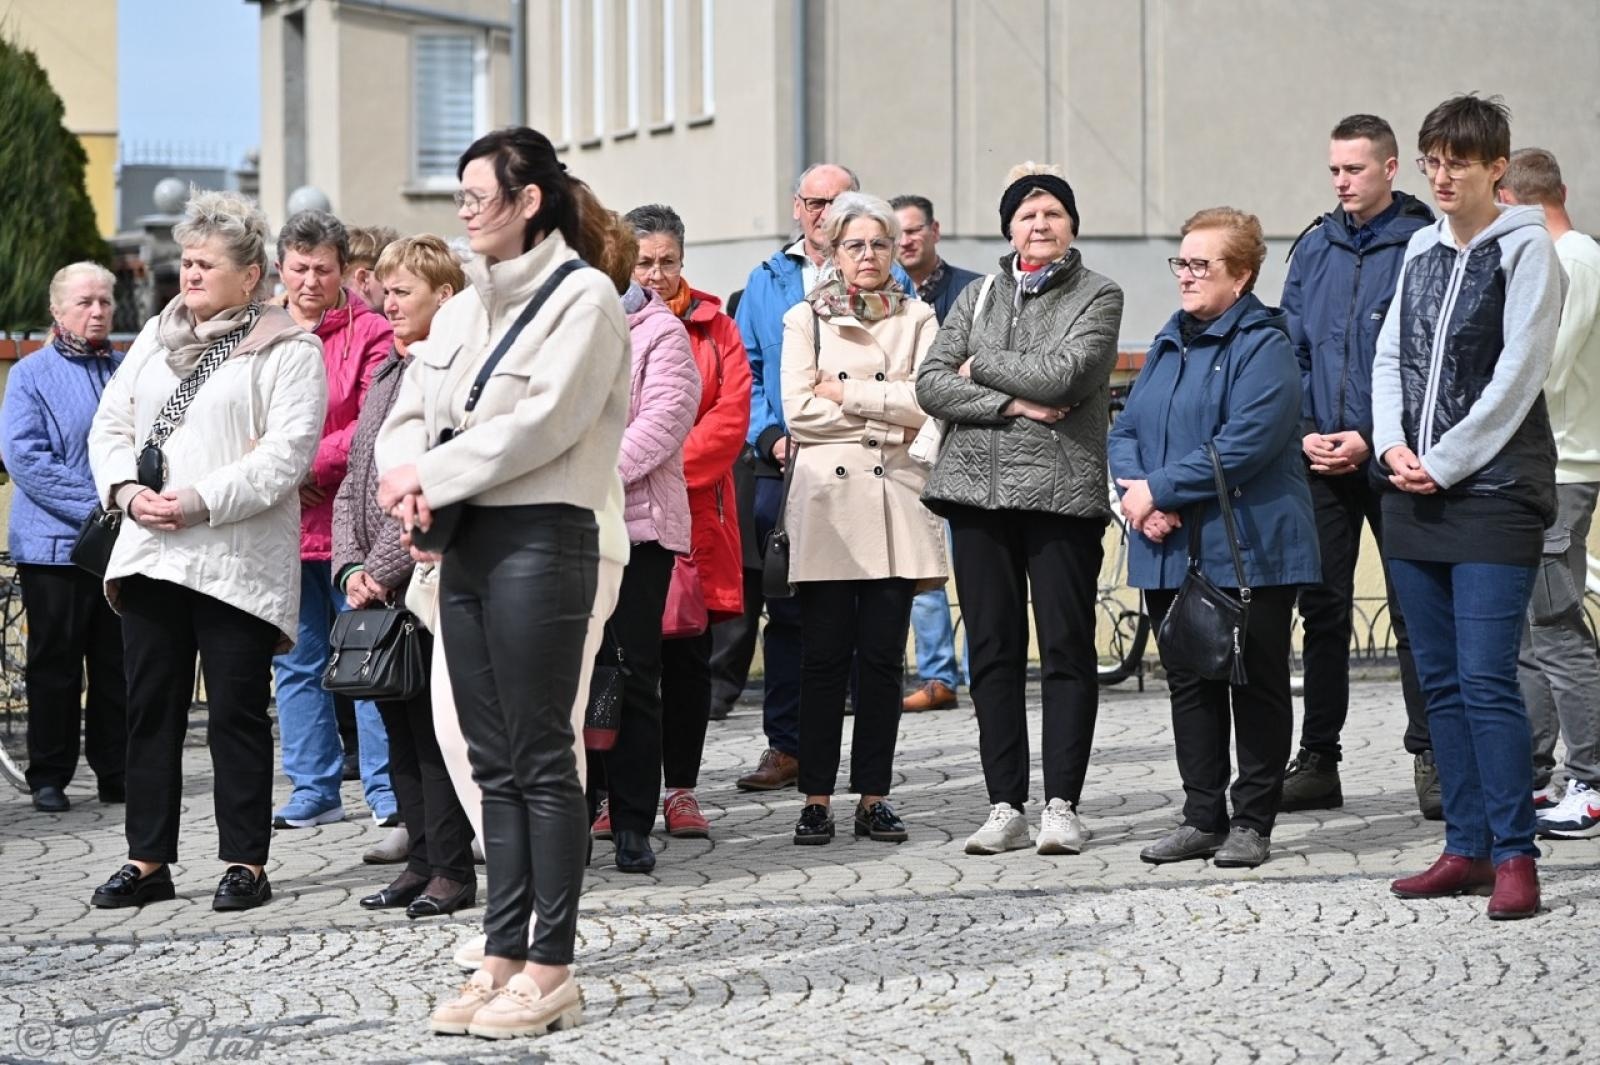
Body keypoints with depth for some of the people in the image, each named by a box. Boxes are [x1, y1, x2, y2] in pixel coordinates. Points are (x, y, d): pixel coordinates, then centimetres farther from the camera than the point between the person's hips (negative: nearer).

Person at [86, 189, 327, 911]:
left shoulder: (287, 350, -3)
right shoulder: (156, 337, 17)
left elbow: (288, 451, -13)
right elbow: (110, 424, 16)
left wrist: (202, 500, -19)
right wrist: (128, 489, -4)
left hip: (237, 562, -6)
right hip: (150, 553, 6)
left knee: (236, 714, -1)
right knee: (150, 708, 9)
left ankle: (245, 863, 8)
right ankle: (148, 860, 16)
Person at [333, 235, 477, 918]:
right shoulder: (385, 376, 17)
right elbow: (354, 480, 16)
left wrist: (382, 569, -15)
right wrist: (351, 566, 2)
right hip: (378, 586, 8)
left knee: (434, 727, -4)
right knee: (399, 727, 11)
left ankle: (452, 870, 4)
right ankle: (421, 859, 19)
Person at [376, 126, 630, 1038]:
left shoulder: (584, 298, -7)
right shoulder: (464, 309, 17)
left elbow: (539, 424, -17)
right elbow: (407, 415, 14)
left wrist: (428, 476, -13)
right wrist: (406, 477, -9)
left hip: (539, 542, -8)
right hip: (465, 543, 8)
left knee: (541, 761, -4)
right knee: (495, 764, 9)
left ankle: (551, 971, 1)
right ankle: (504, 959, 15)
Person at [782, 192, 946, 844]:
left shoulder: (918, 319, 14)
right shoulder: (804, 319, 11)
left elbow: (928, 401, -3)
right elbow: (798, 411, -3)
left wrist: (844, 392, -5)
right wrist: (887, 417, -4)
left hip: (894, 497, 1)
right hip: (826, 499, -1)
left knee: (883, 655, 1)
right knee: (824, 655, -3)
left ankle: (873, 796, 7)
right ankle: (817, 796, 1)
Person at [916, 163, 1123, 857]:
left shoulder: (1098, 297, 4)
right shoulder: (977, 297, 15)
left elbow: (1064, 374, -13)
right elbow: (930, 384, 3)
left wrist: (981, 366, -1)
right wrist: (1010, 404, -9)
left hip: (1062, 488, -4)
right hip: (978, 488, 4)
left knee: (1068, 649, -2)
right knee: (992, 651, 5)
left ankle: (1062, 806, 2)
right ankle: (1005, 807, 10)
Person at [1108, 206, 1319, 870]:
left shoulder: (1264, 346, -9)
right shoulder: (1167, 345, 15)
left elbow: (1243, 444, -20)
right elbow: (1126, 430, 12)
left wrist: (1159, 489, -16)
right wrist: (1138, 499, -8)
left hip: (1249, 550, -7)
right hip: (1170, 552, 7)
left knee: (1256, 685, 3)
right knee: (1189, 684, 11)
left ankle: (1252, 822, 10)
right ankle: (1202, 818, 18)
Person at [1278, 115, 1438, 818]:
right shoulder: (1314, 248, 11)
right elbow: (1290, 349, 13)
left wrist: (1373, 439, -13)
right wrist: (1305, 431, -1)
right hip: (1322, 461, 5)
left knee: (1415, 611, 1)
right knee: (1322, 609, 8)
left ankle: (1430, 757, 10)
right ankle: (1317, 761, 15)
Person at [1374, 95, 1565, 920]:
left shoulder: (1525, 250, -5)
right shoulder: (1421, 249, 14)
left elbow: (1516, 376, -11)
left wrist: (1443, 465, -12)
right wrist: (1392, 447, -2)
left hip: (1493, 492, -6)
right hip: (1414, 499, 7)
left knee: (1487, 679, -12)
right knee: (1440, 681, 8)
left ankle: (1515, 856, -6)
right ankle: (1467, 848, 15)